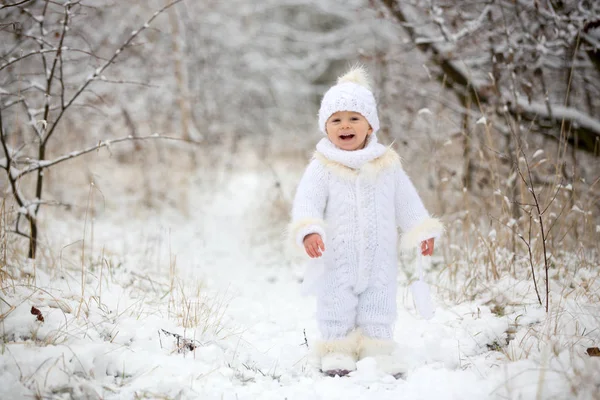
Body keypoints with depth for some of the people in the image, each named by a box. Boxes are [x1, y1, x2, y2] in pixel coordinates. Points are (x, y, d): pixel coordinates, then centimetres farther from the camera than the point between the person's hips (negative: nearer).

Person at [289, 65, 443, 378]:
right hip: (337, 256, -2)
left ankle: (378, 347, 21)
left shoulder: (387, 164, 3)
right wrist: (309, 231, -29)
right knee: (337, 302, 5)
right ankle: (337, 348, 18)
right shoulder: (322, 167, -6)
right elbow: (307, 200, -13)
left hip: (380, 255, 2)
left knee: (379, 301, 10)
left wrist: (421, 231, 6)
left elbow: (406, 199, 10)